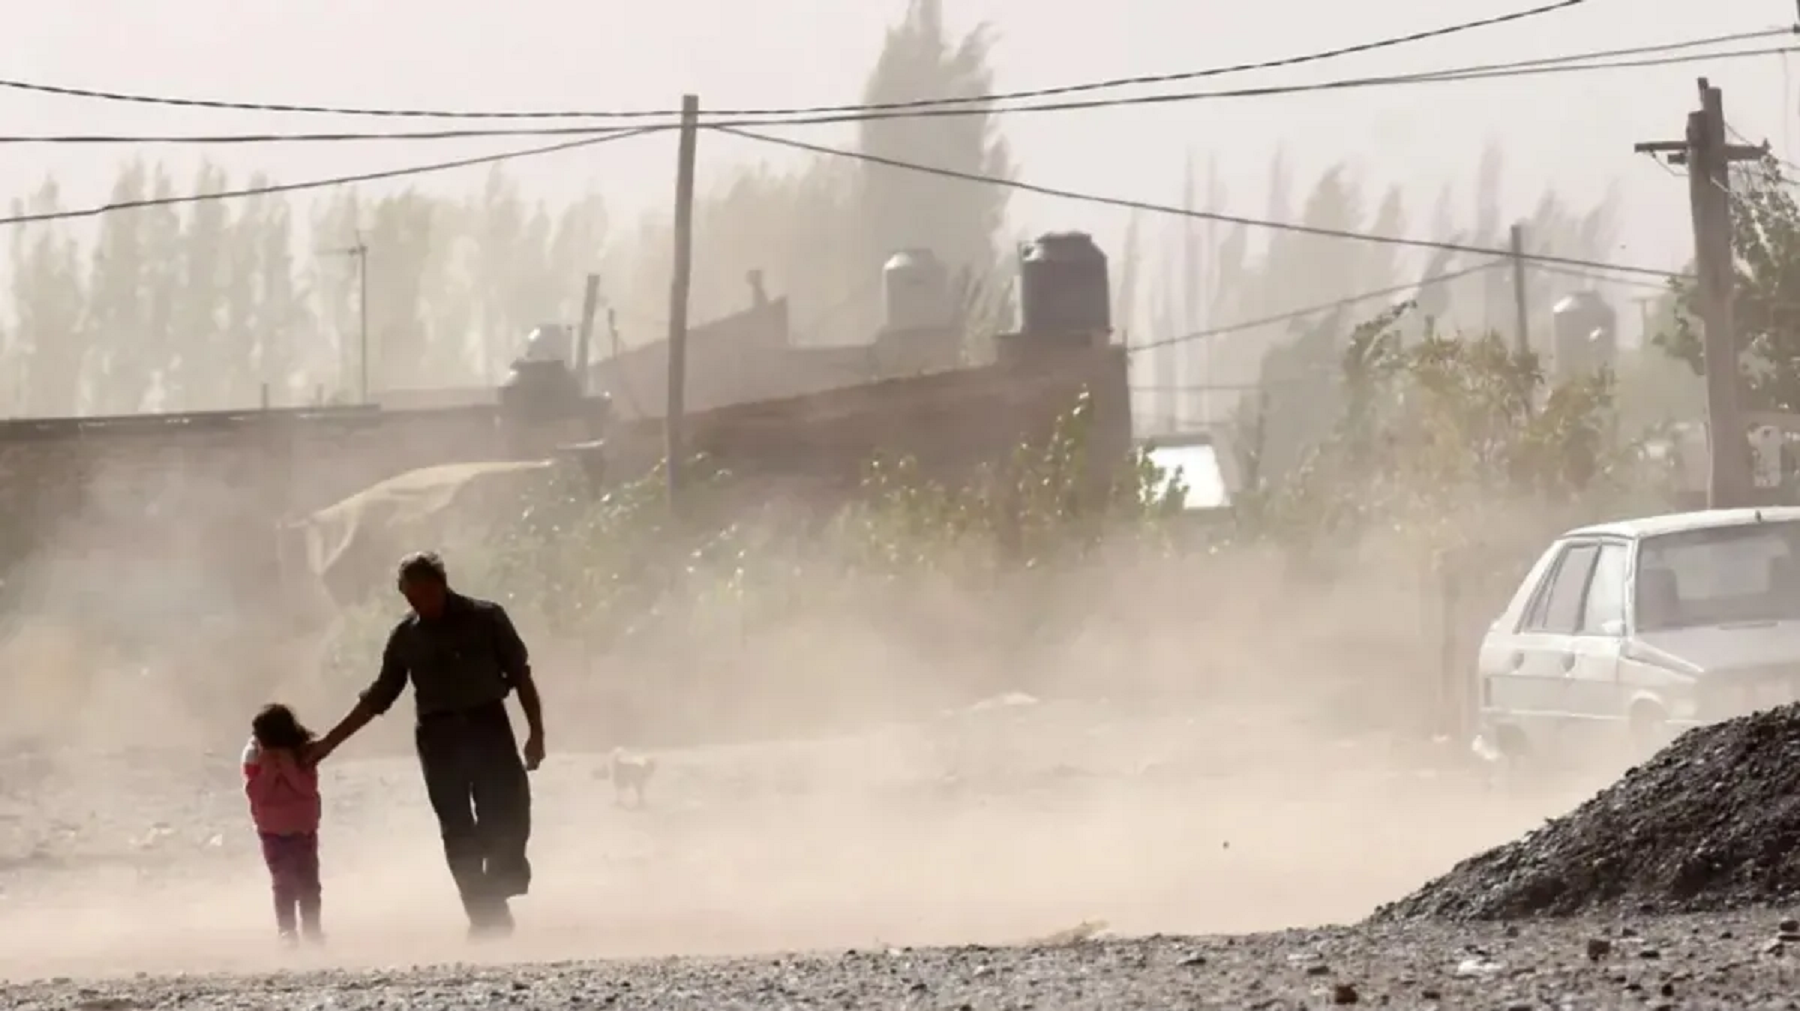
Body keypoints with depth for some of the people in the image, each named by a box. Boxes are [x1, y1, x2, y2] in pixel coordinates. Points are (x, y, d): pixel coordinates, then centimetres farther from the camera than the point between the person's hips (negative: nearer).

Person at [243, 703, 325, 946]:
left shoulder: (302, 754, -10)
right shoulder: (254, 758, -9)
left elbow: (309, 787, -19)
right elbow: (255, 793, -15)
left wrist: (289, 766, -29)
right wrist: (268, 769, -27)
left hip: (303, 828, 0)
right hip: (273, 832, 0)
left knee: (308, 881, 0)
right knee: (283, 883, -1)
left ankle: (311, 928, 8)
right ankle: (287, 930, 2)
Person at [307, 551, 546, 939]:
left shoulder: (485, 618, 1)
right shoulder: (406, 637, 8)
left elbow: (520, 674, 4)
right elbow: (379, 697, 15)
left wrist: (536, 732, -5)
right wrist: (329, 742, 13)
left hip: (488, 727, -2)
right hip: (439, 737, 2)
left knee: (508, 819, -13)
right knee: (458, 832, -3)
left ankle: (494, 904, -1)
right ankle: (483, 914, -2)